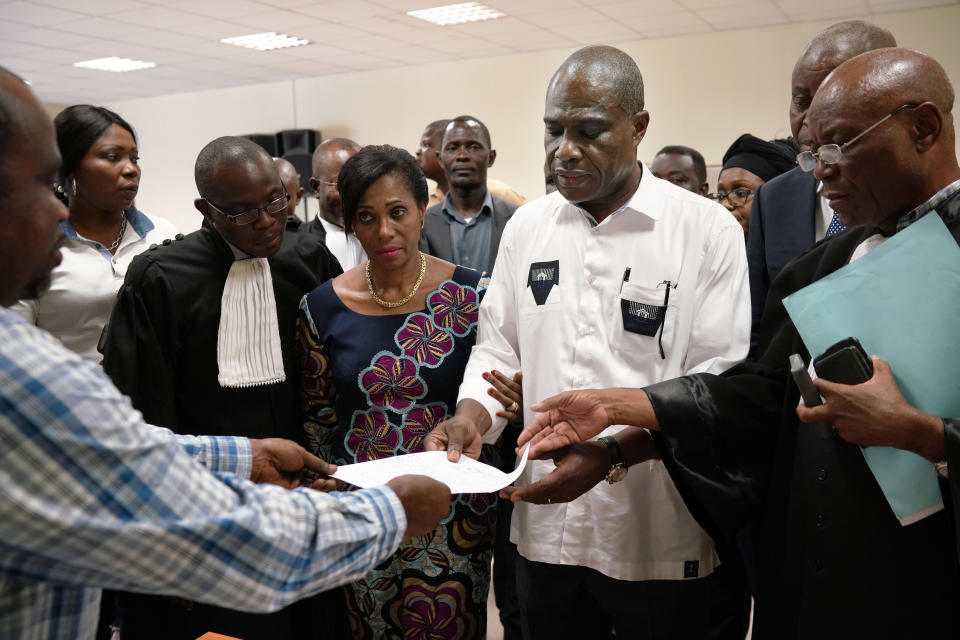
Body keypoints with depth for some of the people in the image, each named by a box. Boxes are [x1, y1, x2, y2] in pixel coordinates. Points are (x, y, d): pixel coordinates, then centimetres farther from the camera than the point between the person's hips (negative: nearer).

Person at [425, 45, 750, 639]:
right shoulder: (526, 226, 5)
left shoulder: (708, 230, -8)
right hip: (544, 527, 4)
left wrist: (615, 450, -24)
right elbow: (498, 347, 9)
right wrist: (473, 416, -10)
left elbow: (719, 383, -12)